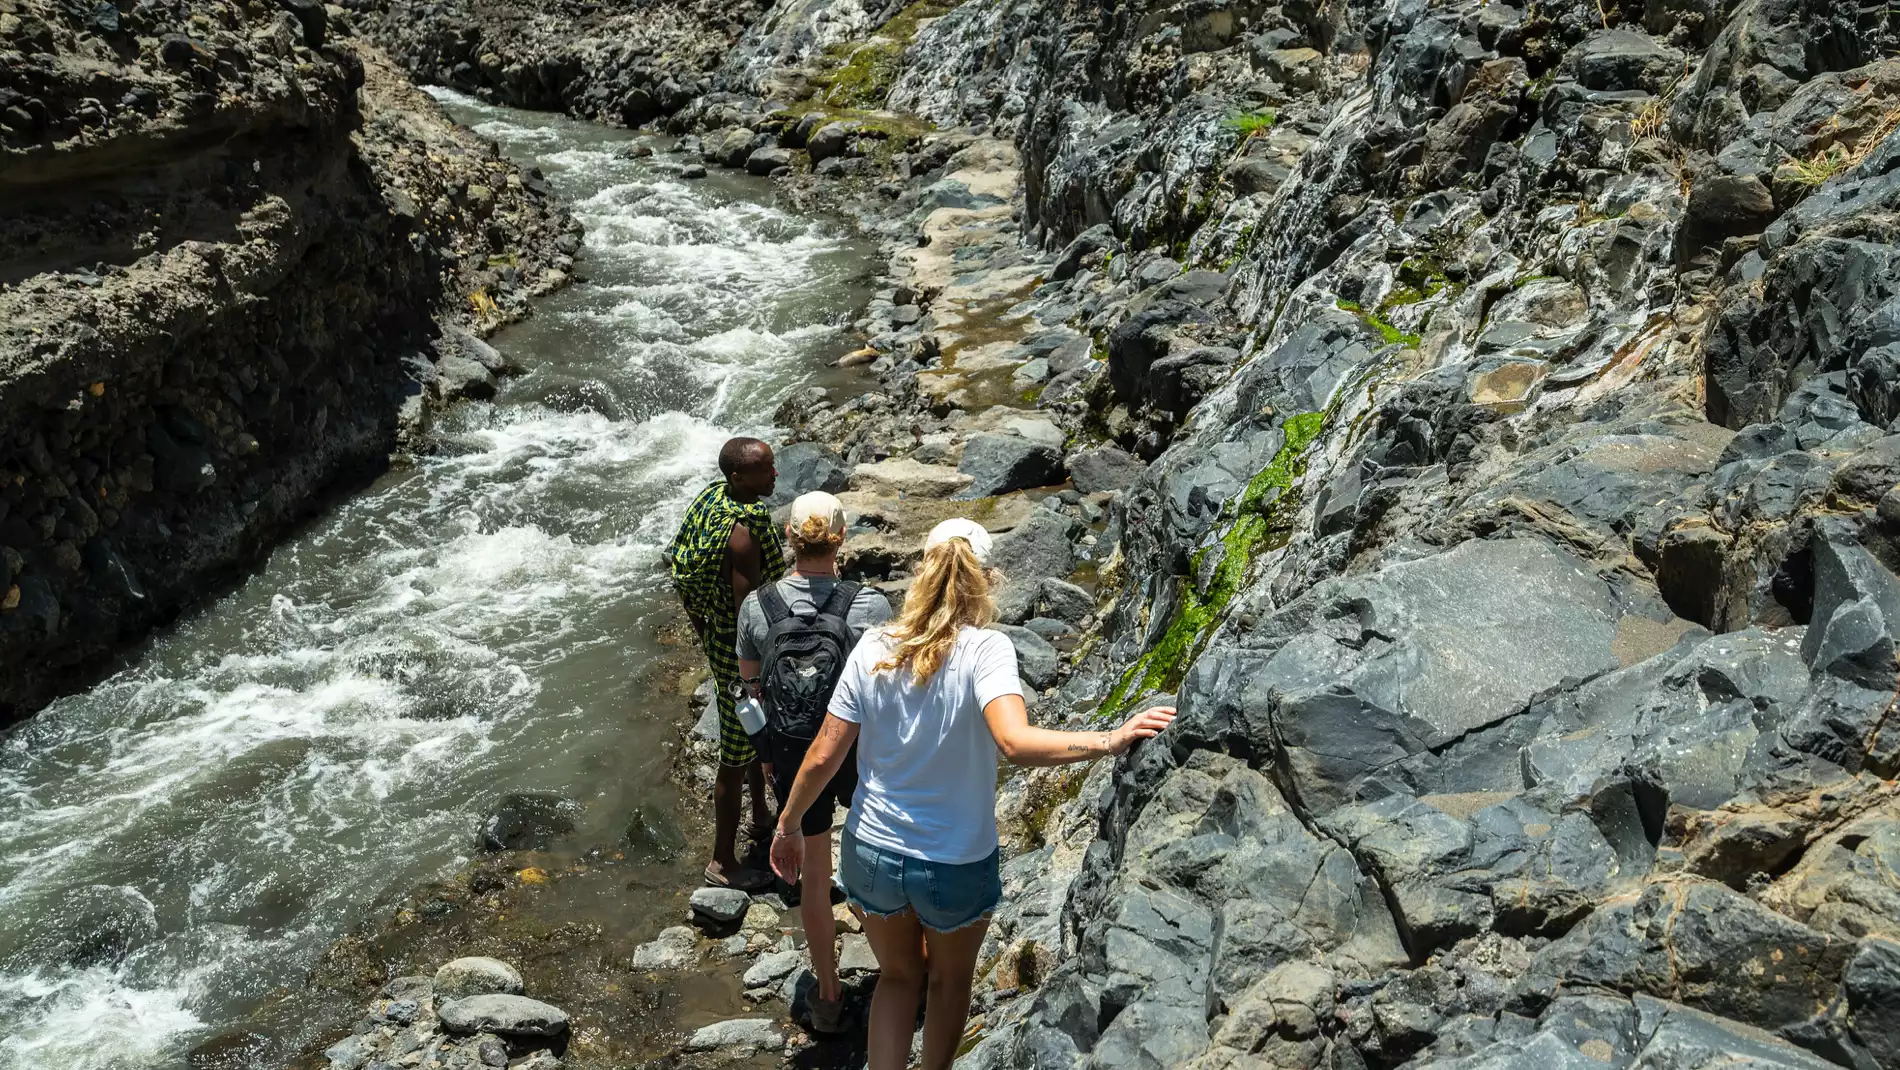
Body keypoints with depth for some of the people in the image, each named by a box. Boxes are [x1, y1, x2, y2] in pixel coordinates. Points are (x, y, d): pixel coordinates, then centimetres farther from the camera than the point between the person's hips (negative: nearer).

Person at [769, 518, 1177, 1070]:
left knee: (899, 975, 29)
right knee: (951, 979, 28)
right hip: (956, 866, -2)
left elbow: (823, 758, -8)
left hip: (872, 855, 2)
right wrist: (1111, 739, -37)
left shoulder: (874, 648, -12)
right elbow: (1015, 742, -38)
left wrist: (788, 825, 6)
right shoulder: (985, 650, -21)